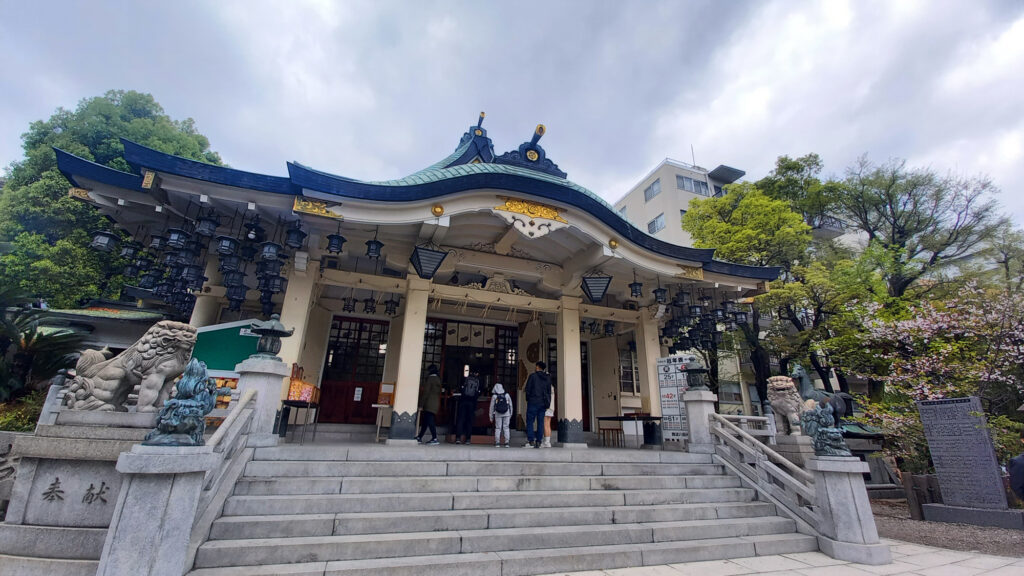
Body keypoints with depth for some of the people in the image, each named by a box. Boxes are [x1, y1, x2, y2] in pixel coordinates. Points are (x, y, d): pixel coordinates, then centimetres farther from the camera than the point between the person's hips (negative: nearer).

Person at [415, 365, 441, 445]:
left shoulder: (430, 378, -8)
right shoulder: (438, 379, 16)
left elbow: (426, 392, -13)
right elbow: (439, 392, 16)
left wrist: (421, 404, -12)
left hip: (429, 404, -9)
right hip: (436, 403, 9)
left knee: (429, 420, -9)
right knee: (424, 421, 14)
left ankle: (434, 438, -14)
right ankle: (419, 437, 20)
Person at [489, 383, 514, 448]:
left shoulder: (494, 396, -4)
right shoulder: (507, 395, 1)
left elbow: (492, 407, 1)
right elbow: (510, 405, 8)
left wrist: (491, 417, 10)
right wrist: (510, 414, 19)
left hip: (498, 414, -1)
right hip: (506, 414, 1)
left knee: (497, 428, 6)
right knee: (506, 428, 6)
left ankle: (497, 443, 4)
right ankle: (507, 442, 4)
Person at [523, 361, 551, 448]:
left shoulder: (533, 376, -3)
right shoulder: (547, 378, 12)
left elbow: (527, 389, -4)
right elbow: (549, 392, 13)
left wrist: (528, 399, 8)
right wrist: (548, 403, 15)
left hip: (533, 402, -5)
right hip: (543, 403, 5)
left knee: (530, 421, -1)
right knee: (540, 422, 5)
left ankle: (531, 440, -9)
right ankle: (538, 442, 3)